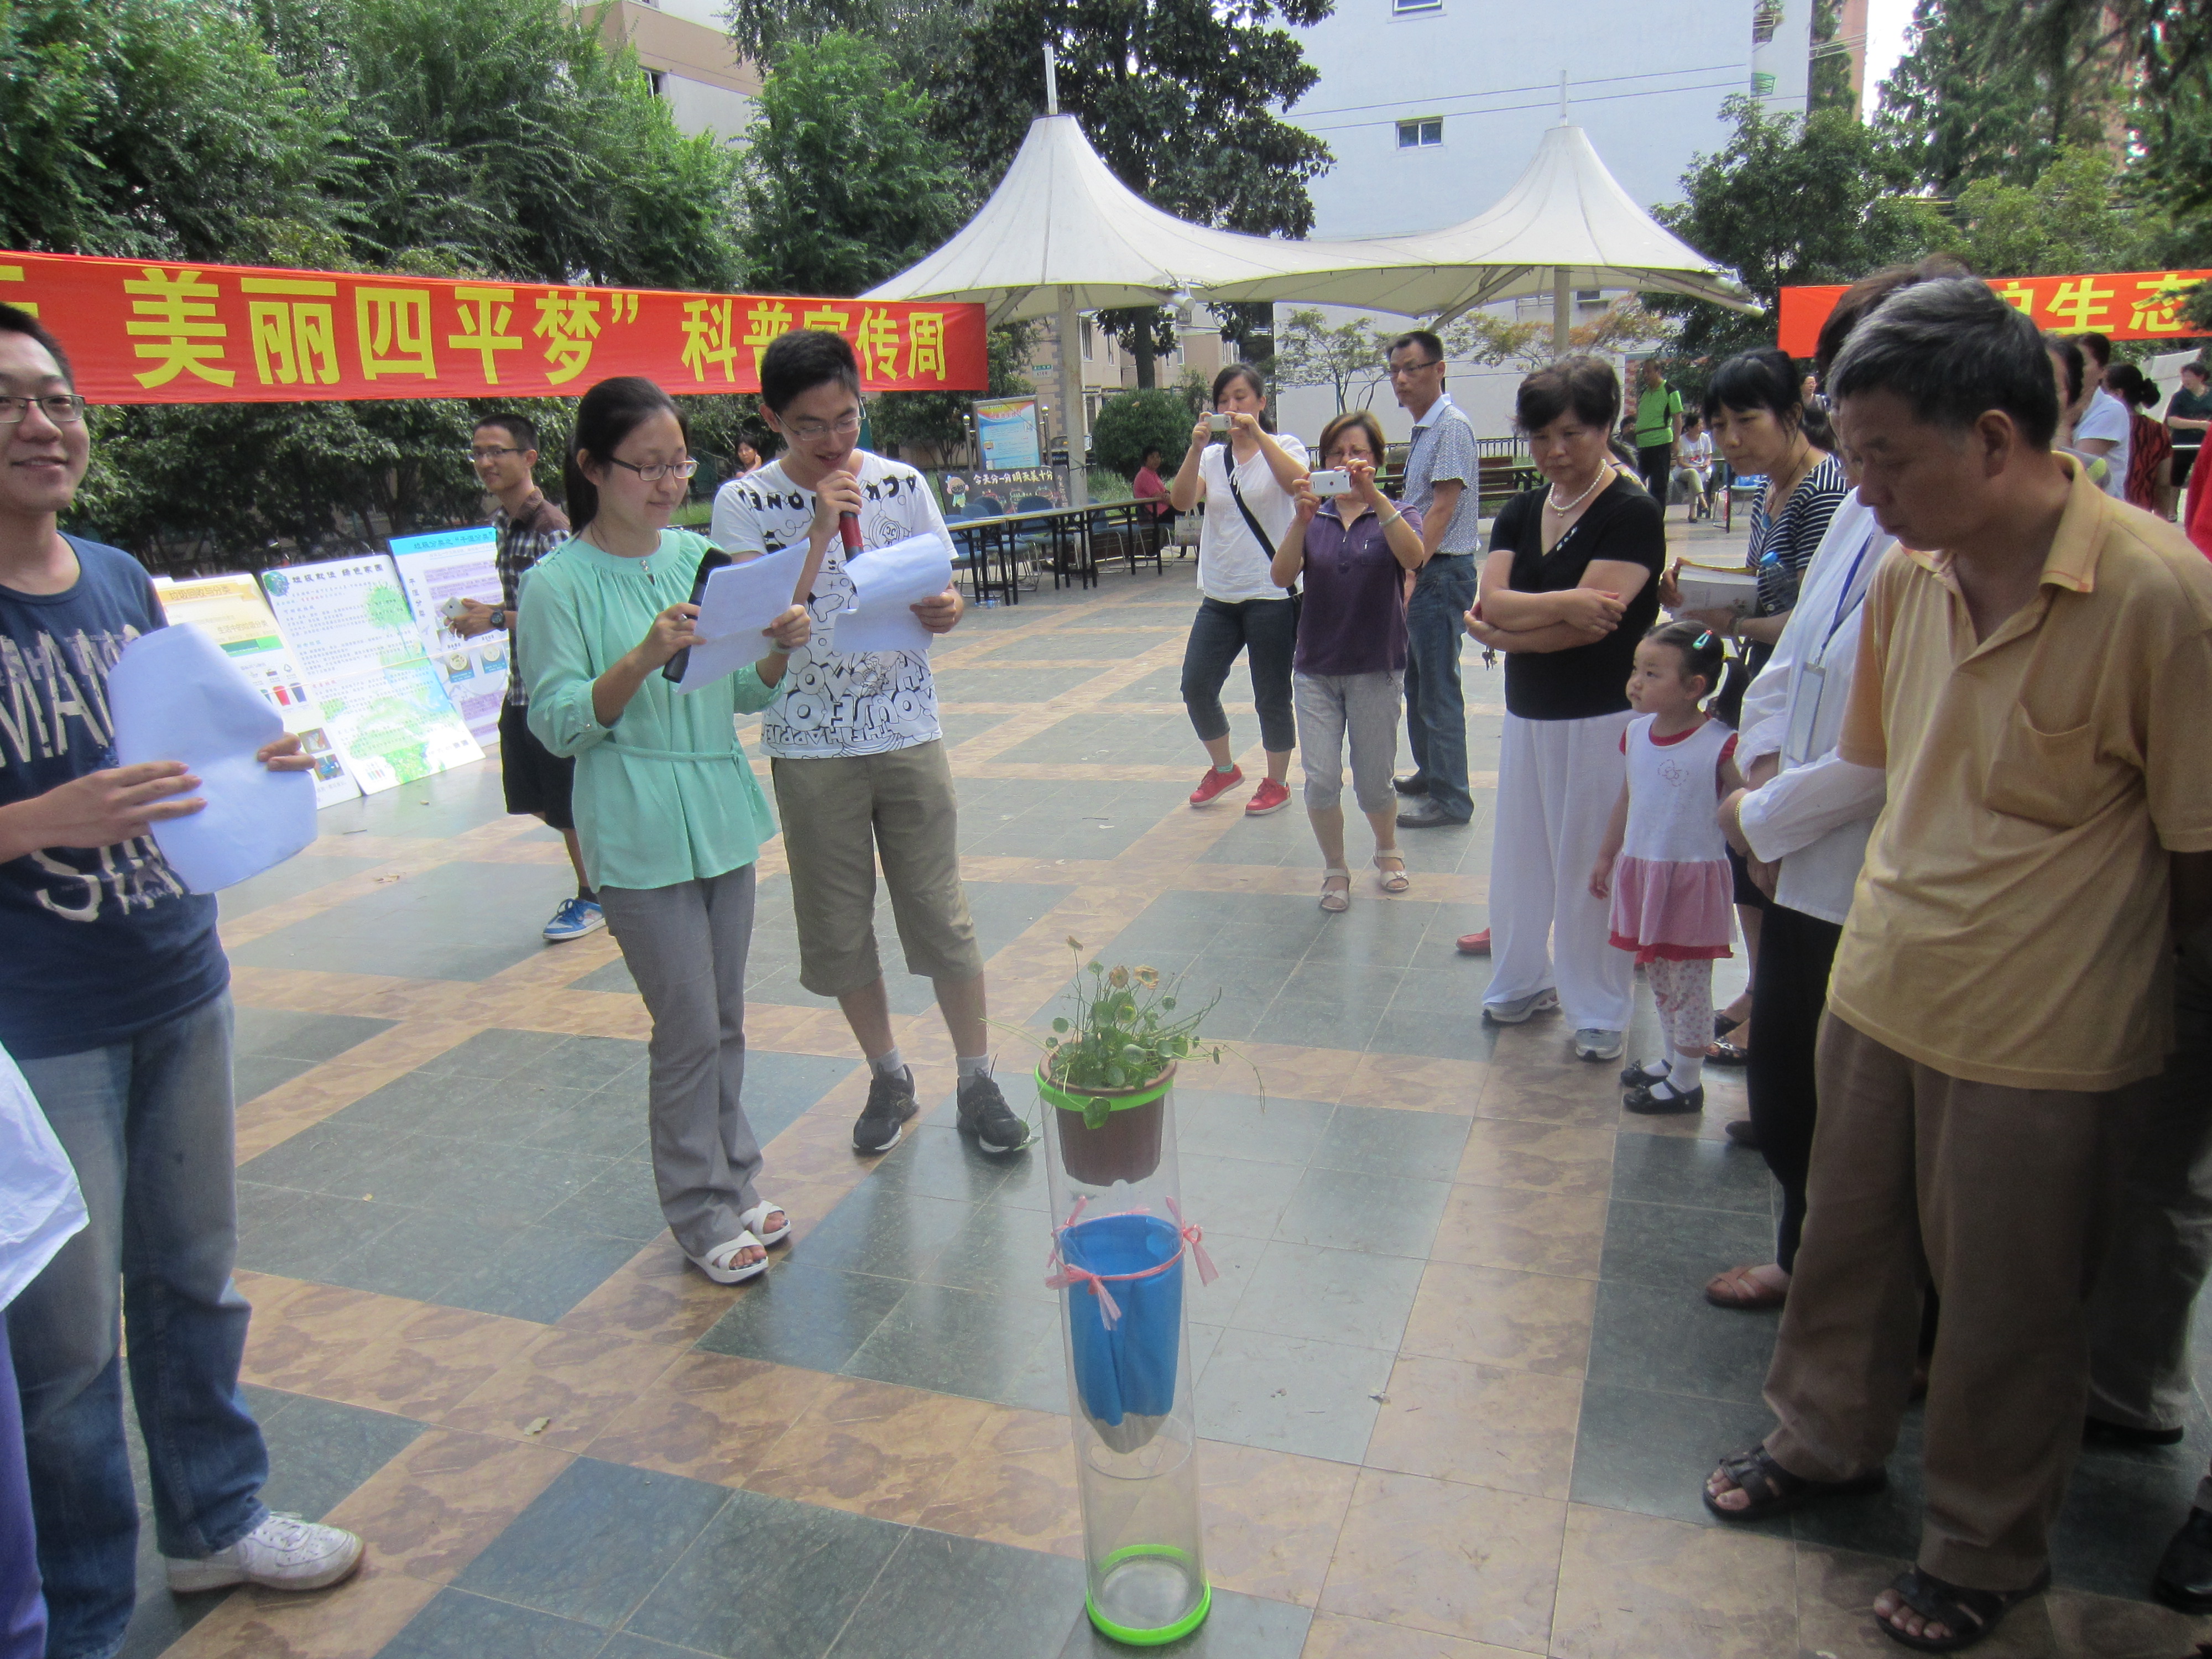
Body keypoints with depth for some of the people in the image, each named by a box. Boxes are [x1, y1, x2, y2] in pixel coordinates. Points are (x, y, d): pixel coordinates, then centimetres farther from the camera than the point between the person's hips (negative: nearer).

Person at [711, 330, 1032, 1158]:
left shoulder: (903, 484, 1)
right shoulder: (744, 504, -4)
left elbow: (942, 594, 9)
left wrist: (944, 611, -15)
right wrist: (820, 531, -19)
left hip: (908, 730, 0)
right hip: (809, 744, 0)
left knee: (940, 911, 3)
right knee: (837, 925, 9)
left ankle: (977, 1080, 17)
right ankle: (889, 1077, 28)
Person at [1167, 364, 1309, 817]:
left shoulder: (1283, 447, 0)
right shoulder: (1212, 457, 9)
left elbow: (1298, 483, -23)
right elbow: (1181, 501, -8)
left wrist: (1259, 435, -26)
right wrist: (1196, 447, -19)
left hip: (1271, 595, -4)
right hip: (1218, 596, 4)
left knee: (1272, 695, 2)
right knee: (1196, 686, 2)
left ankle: (1276, 783, 21)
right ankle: (1223, 768, 25)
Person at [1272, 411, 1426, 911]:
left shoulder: (1395, 517, 0)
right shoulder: (1313, 519, 5)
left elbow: (1414, 558, -24)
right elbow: (1283, 577, -13)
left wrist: (1373, 496, -34)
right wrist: (1301, 519, -28)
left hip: (1375, 669, -1)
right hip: (1316, 669, 1)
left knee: (1373, 784, 5)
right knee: (1321, 780, -7)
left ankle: (1388, 851, 35)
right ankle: (1334, 868, 17)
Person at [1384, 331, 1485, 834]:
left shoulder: (1451, 426, -14)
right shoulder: (1423, 429, 16)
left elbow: (1442, 509, -19)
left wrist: (1412, 571, -22)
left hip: (1442, 571, -10)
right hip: (1421, 571, 10)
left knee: (1438, 688, -6)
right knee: (1418, 679, 18)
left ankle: (1451, 799, 1)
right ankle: (1430, 773, 31)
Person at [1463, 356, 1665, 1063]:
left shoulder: (1633, 513, -10)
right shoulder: (1520, 513, 9)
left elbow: (1593, 625, -19)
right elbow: (1490, 601, -6)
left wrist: (1507, 631, -13)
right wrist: (1565, 603, -21)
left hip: (1604, 720, -6)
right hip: (1527, 713, 6)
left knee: (1593, 866, 2)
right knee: (1520, 855, 13)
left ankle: (1598, 1014, 16)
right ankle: (1524, 978, 32)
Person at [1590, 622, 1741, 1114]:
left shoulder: (1719, 746, -18)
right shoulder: (1637, 733, 3)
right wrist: (1606, 856, 20)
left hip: (1692, 878, -6)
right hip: (1640, 870, 7)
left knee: (1688, 981, 4)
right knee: (1657, 974, 19)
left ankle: (1687, 1082, 18)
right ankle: (1673, 1060, 36)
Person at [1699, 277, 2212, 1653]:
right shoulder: (1906, 574, -3)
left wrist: (2061, 953, 1)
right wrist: (1906, 910, 11)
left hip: (2042, 1036, -5)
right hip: (1880, 986, 5)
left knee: (2006, 1308, 14)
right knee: (1848, 1240, 21)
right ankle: (1828, 1441, 47)